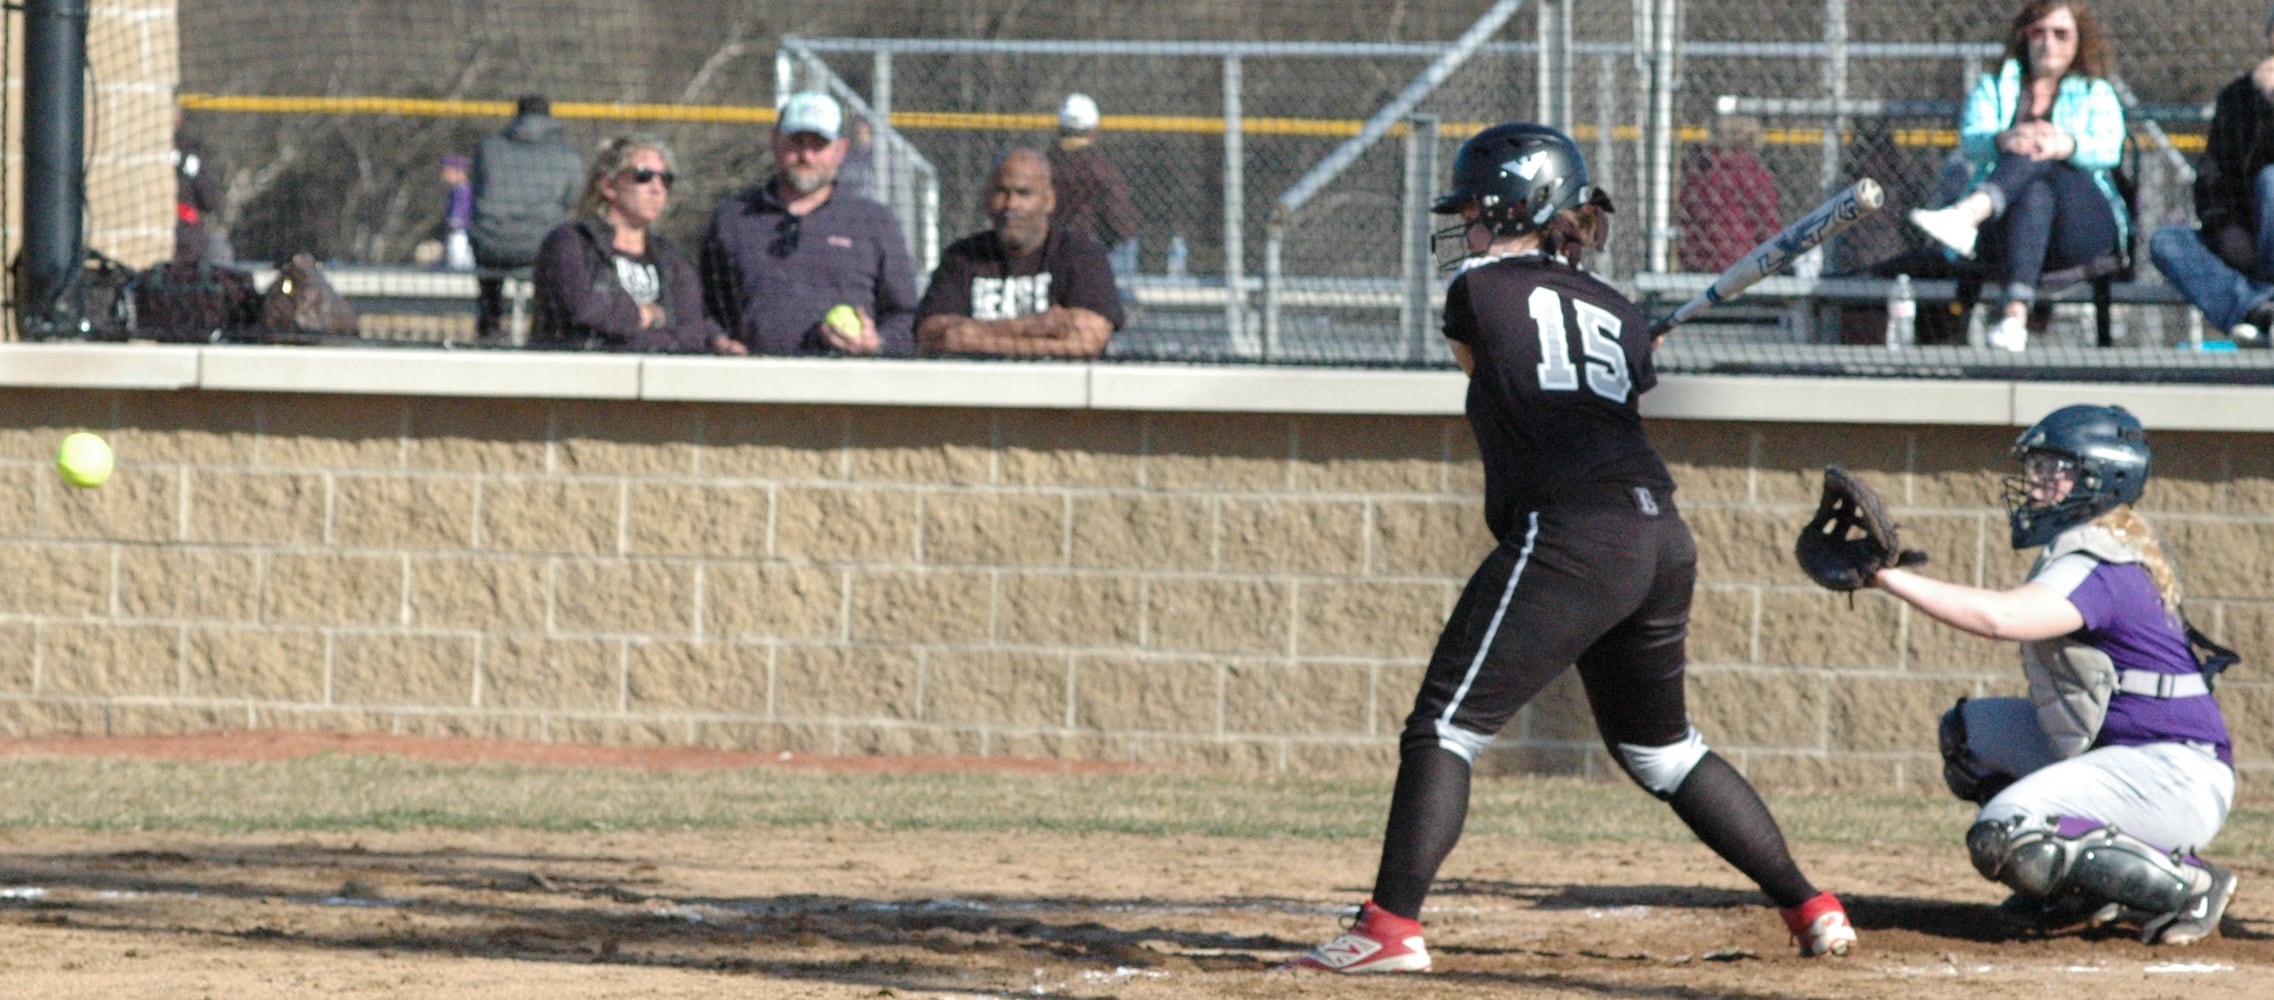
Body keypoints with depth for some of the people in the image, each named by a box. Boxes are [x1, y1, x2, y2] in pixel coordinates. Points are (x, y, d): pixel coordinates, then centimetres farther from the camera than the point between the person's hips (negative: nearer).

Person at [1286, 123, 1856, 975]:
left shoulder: (1480, 289, 7)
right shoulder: (1620, 316, 19)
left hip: (1567, 537, -7)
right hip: (1663, 542, 7)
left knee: (1445, 727, -5)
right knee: (1659, 745, 23)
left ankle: (1392, 928, -16)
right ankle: (1812, 909, 24)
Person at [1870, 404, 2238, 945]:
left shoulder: (2097, 572, -21)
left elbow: (1997, 617, -36)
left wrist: (1887, 575, -34)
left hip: (2178, 776, -11)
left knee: (2004, 836, -23)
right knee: (1968, 733, 16)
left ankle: (2186, 884, -12)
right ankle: (2082, 887, 12)